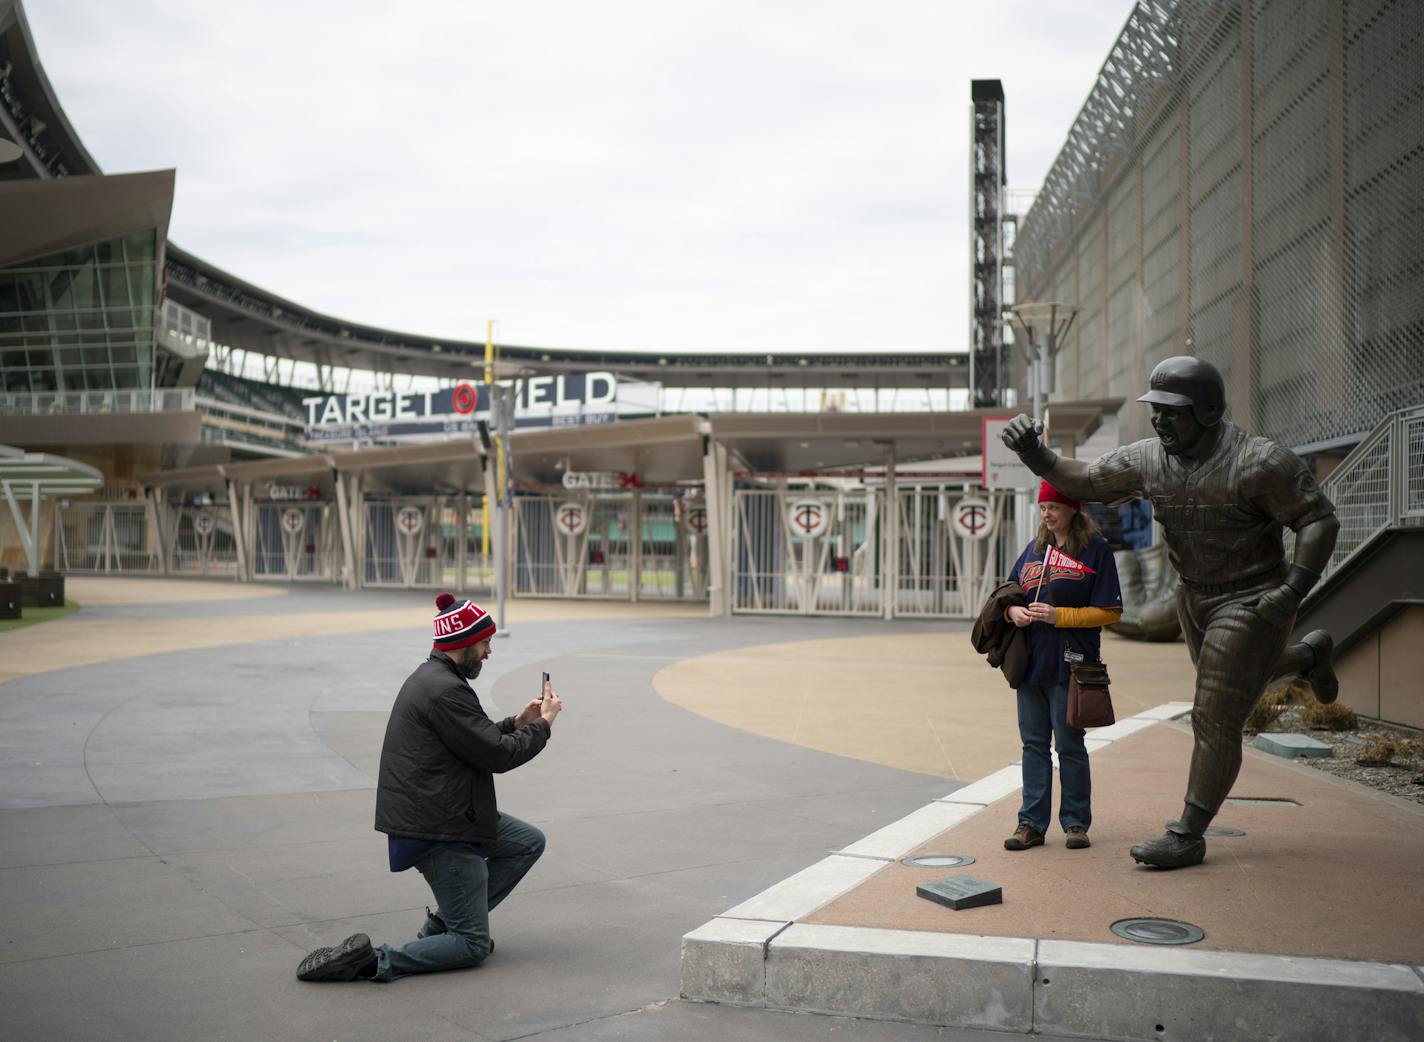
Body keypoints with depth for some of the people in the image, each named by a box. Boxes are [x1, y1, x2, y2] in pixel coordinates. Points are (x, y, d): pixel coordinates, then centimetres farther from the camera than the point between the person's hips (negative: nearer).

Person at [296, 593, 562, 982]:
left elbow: (478, 740, 21)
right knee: (473, 946, -2)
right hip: (438, 830, -10)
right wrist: (544, 725, -5)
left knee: (529, 842, 19)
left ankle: (445, 922, 17)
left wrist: (517, 722, 12)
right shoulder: (445, 691, -22)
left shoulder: (432, 677, 11)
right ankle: (372, 961, -12)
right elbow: (497, 756, -19)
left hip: (448, 812, 10)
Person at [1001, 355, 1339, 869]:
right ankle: (1308, 655, 59)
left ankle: (1187, 836, 3)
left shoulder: (1258, 463, -26)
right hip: (1196, 597, 7)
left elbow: (1319, 520, -20)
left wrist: (1293, 590, -30)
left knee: (1214, 720, -7)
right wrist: (1033, 452, -21)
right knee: (1230, 683, 31)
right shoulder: (1149, 459, -9)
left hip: (1253, 603, -7)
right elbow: (1082, 482, -3)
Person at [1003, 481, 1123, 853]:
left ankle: (1076, 822, 13)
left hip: (1070, 665, -5)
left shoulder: (1096, 549, -4)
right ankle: (1032, 823, 12)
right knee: (1034, 744, 7)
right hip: (1030, 662, 5)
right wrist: (1013, 610, -2)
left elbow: (1110, 611, -7)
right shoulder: (1034, 548, 13)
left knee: (1069, 745, 2)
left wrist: (1059, 616, -15)